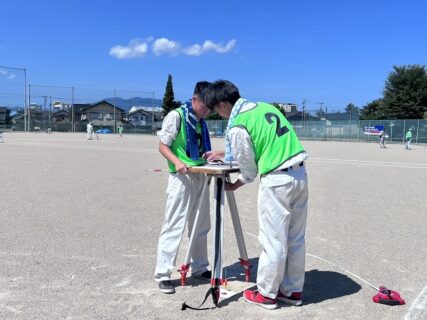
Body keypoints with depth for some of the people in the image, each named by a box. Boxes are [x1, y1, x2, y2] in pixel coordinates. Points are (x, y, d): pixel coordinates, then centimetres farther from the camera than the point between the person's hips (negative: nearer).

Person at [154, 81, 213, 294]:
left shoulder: (201, 122, 13)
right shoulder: (176, 116, -8)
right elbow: (163, 146, -9)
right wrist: (177, 162, -25)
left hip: (200, 176, 8)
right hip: (181, 177, -7)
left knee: (201, 226, 14)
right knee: (174, 226, -5)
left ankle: (199, 268, 28)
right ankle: (162, 274, 5)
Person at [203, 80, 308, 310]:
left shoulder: (237, 126, -12)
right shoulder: (265, 107, 12)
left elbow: (249, 170, -4)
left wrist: (233, 186, 16)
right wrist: (224, 155, 31)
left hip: (277, 181, -8)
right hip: (299, 174, 8)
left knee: (273, 241, 6)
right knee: (295, 239, 15)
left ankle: (266, 294, 23)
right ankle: (293, 291, 29)